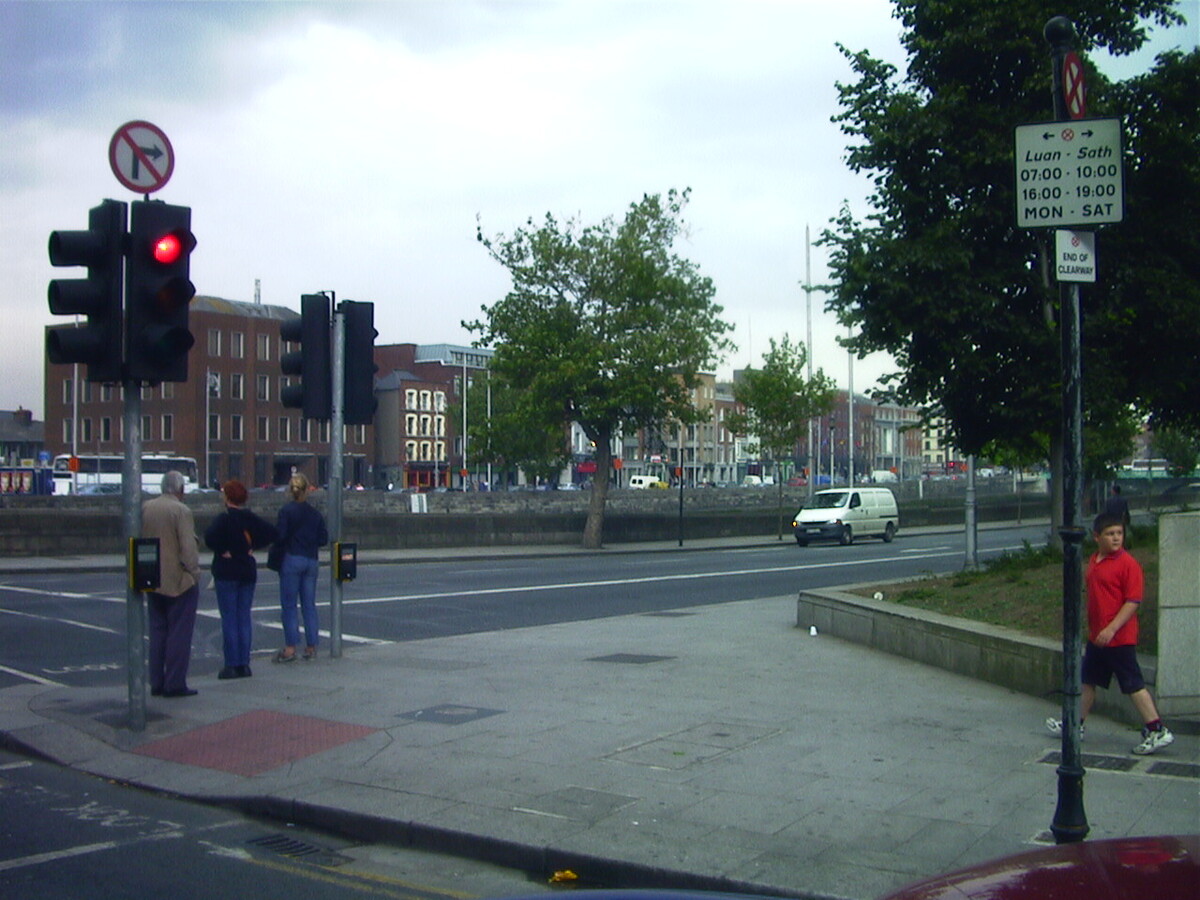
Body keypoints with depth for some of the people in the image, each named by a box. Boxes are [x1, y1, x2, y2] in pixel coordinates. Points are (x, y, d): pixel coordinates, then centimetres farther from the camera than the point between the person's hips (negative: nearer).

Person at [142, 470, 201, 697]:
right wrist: (194, 573, -6)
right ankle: (175, 683, 0)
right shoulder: (181, 511, -15)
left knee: (157, 631, 13)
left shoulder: (145, 508, 5)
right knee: (179, 633, 0)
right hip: (178, 581, -6)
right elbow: (188, 547, -17)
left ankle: (156, 683, 15)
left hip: (153, 581, 6)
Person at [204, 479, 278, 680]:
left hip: (226, 571, -5)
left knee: (229, 619, -1)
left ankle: (232, 665, 0)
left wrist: (222, 550, -12)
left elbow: (210, 537, -27)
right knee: (244, 618, 9)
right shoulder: (251, 519, 3)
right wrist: (253, 547, 3)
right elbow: (272, 533, 1)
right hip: (248, 571, 5)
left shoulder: (224, 519, -13)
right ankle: (244, 664, 11)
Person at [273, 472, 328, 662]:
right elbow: (324, 539, 6)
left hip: (292, 559, -5)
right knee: (309, 605, 9)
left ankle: (290, 647, -4)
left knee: (289, 605, -1)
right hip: (311, 561, 5)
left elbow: (279, 535, -13)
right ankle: (311, 646, 11)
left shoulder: (287, 510, -8)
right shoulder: (315, 513, 6)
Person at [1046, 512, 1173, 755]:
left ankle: (1157, 732, 2)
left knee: (1133, 684, -4)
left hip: (1119, 638, -8)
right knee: (1088, 680, 18)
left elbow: (1133, 601, -19)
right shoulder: (1094, 561, 9)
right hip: (1096, 636, 8)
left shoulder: (1127, 563, -15)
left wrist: (1111, 629, -24)